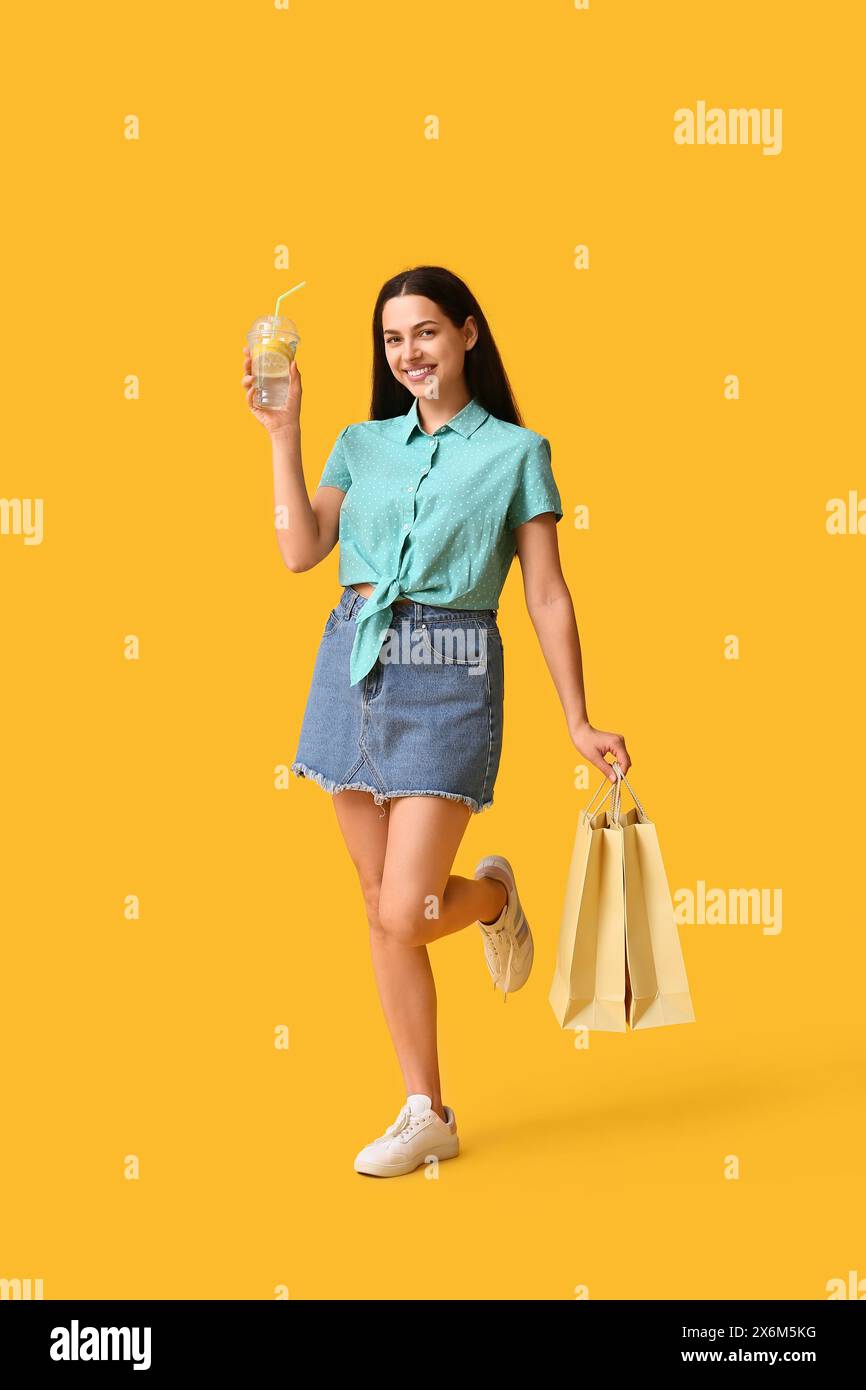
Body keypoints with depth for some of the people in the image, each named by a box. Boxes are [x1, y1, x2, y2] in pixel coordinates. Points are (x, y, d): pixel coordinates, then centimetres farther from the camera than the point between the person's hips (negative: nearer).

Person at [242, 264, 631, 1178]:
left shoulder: (516, 452, 2)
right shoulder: (363, 444, 12)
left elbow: (547, 596, 1)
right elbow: (300, 550, 0)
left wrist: (578, 722, -2)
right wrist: (282, 434, 0)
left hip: (447, 680, -4)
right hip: (354, 664, 4)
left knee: (405, 914, -11)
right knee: (379, 905, 7)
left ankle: (492, 894, 26)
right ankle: (426, 1114, 19)